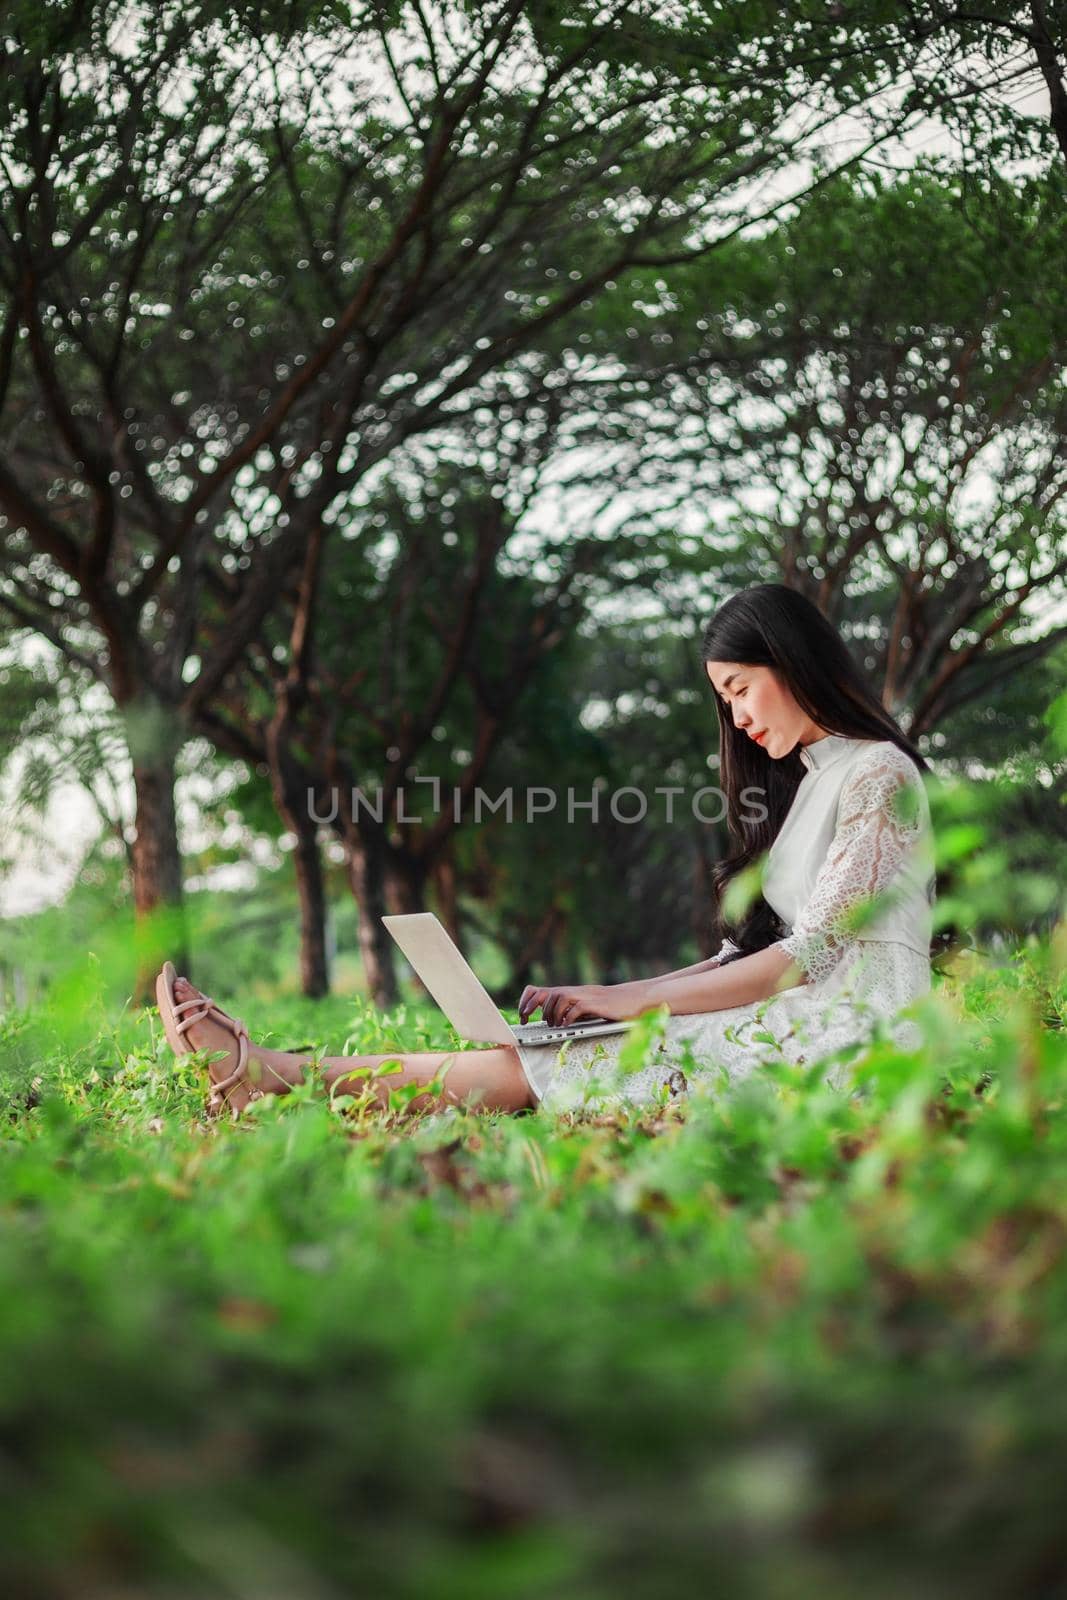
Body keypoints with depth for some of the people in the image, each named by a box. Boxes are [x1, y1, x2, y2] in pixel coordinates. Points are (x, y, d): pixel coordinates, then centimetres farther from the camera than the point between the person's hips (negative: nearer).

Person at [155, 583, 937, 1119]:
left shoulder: (878, 774, -6)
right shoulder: (801, 782, 22)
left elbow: (811, 953, -15)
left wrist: (629, 1000, -15)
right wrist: (599, 998, 3)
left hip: (850, 1033, -7)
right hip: (794, 1021, 7)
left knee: (541, 1066, -17)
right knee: (555, 1049, -12)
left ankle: (282, 1077, -20)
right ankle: (265, 1073, -22)